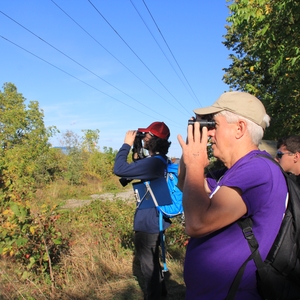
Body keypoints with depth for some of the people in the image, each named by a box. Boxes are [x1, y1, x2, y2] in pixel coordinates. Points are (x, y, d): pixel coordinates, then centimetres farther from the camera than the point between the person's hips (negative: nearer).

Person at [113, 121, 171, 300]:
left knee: (148, 263, 9)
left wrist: (127, 144, -18)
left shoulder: (153, 162, -27)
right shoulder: (162, 161, 5)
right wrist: (136, 155, 5)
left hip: (148, 223, -10)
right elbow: (139, 171, 17)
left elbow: (119, 169, -29)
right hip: (155, 220, 10)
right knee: (153, 260, 27)